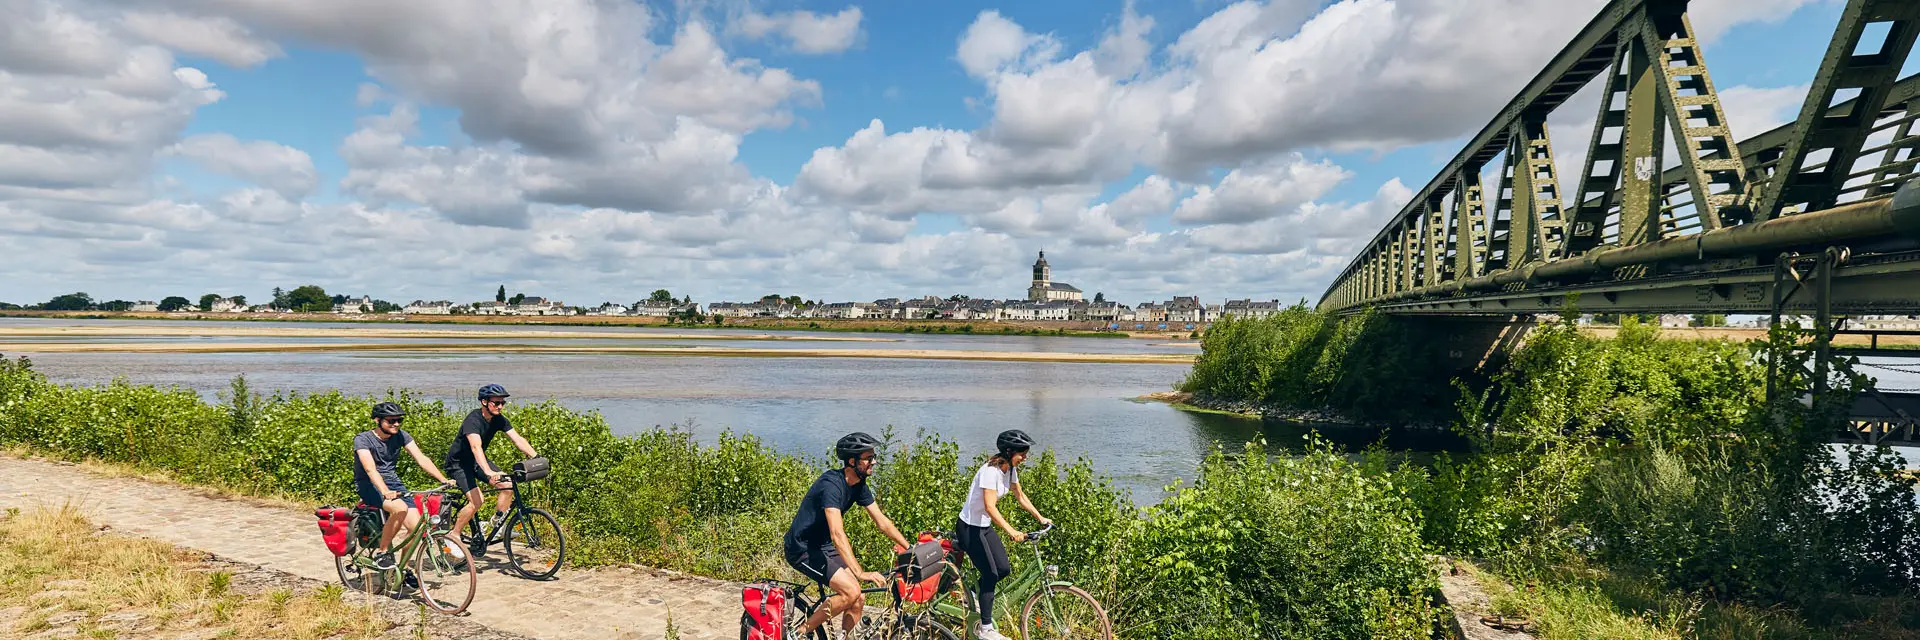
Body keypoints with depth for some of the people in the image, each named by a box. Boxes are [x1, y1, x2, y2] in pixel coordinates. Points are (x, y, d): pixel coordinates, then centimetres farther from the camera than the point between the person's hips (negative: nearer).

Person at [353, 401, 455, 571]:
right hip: (369, 485, -5)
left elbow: (421, 459, -9)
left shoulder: (401, 436, -1)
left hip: (392, 482, 5)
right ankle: (381, 552, -13)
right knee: (400, 508, -34)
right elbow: (370, 469, -29)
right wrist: (385, 492, -46)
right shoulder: (362, 440, -14)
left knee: (416, 527, -14)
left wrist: (444, 480, -22)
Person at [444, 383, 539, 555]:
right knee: (476, 500, -23)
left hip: (476, 461, 7)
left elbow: (518, 440, -14)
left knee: (508, 485, -13)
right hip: (458, 462, -7)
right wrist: (488, 473, -57)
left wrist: (536, 457, -30)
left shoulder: (499, 420, -8)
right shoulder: (473, 420, -29)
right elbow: (476, 447, -43)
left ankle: (496, 525, 5)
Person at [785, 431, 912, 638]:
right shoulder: (831, 484, -28)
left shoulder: (859, 486, -1)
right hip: (802, 548, -8)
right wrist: (860, 573, -43)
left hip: (824, 546, 9)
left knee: (858, 601, -1)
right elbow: (837, 534, -37)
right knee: (851, 592, -20)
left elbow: (882, 522, 4)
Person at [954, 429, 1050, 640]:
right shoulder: (991, 471, -28)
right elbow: (990, 507, -36)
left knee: (1004, 569, 5)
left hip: (985, 526, 9)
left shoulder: (1010, 469, -1)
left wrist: (1040, 518, 8)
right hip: (969, 528, -8)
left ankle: (973, 594, 27)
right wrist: (1011, 532, -44)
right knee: (990, 574, -5)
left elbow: (1020, 496, 13)